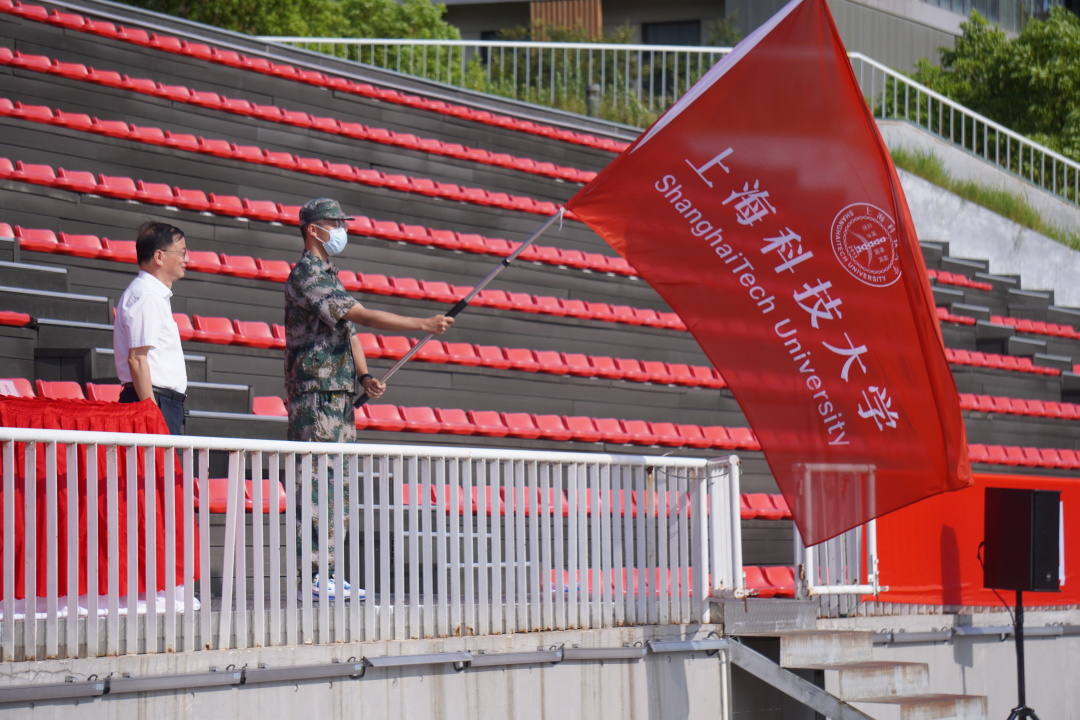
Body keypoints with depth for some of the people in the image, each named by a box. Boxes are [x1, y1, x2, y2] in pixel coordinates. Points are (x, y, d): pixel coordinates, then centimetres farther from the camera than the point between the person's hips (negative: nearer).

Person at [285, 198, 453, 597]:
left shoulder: (329, 275, 21)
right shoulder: (306, 274, -11)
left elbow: (349, 330, 23)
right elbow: (361, 315, -20)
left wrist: (365, 376, 6)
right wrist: (423, 324, -21)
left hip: (340, 395, 10)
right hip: (315, 395, -10)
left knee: (339, 485, 8)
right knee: (318, 483, -11)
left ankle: (328, 575, 9)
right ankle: (316, 576, -13)